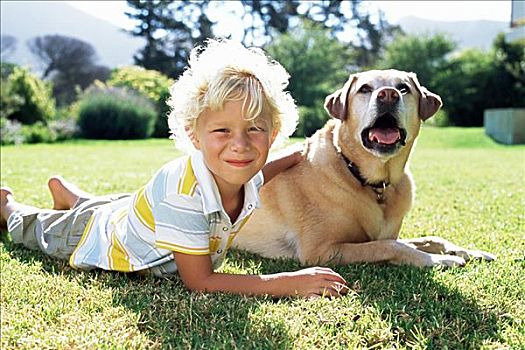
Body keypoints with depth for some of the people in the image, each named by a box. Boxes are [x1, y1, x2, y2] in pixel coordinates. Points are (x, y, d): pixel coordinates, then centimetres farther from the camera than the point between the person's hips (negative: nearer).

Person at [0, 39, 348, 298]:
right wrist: (289, 282, -50)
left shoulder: (245, 175, -26)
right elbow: (199, 282, -44)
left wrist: (297, 158, -12)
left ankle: (65, 190, 65)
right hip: (95, 236, -5)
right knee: (32, 229, 28)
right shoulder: (183, 194, -48)